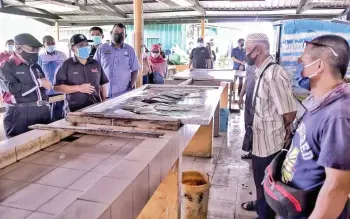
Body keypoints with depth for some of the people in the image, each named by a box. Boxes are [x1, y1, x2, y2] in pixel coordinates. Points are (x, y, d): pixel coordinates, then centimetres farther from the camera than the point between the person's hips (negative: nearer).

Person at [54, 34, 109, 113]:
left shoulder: (95, 64, 12)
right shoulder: (66, 65, -1)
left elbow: (102, 85, 16)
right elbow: (57, 87, -7)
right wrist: (78, 88, -15)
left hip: (96, 107, 4)